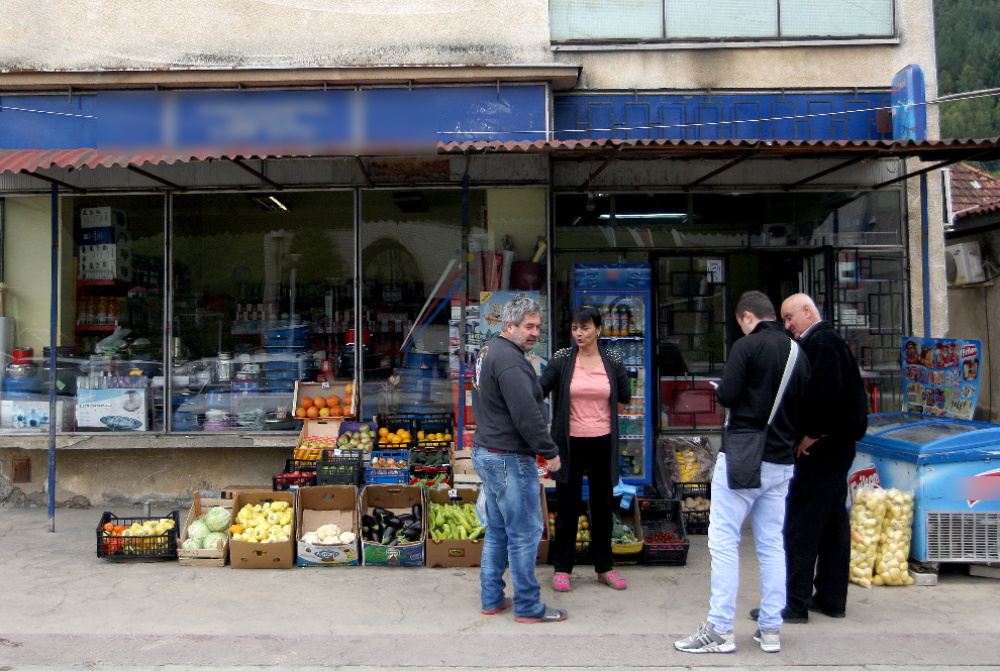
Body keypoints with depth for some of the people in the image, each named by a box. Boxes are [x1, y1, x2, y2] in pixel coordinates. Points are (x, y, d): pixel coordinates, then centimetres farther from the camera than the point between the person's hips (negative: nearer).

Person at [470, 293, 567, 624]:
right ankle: (528, 607, 8)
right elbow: (526, 414, -24)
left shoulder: (487, 352, 13)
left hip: (486, 452, 11)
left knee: (497, 530, 17)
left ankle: (492, 598, 25)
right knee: (525, 532, -1)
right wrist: (550, 451, -14)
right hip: (511, 460, -11)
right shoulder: (510, 361, -20)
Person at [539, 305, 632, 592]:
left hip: (602, 443, 2)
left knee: (603, 506, 11)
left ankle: (604, 567, 25)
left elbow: (624, 398, 13)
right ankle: (562, 568, 17)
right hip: (570, 443, -1)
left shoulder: (613, 360, 1)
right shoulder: (562, 359, -4)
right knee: (568, 507, 4)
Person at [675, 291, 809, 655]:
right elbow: (804, 408, 12)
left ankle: (719, 629, 2)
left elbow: (728, 396, -17)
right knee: (772, 546, 12)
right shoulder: (798, 352, 9)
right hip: (780, 463, 7)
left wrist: (719, 389, 4)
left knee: (723, 542, 0)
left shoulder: (747, 345, -9)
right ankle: (770, 629, 18)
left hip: (741, 458, -6)